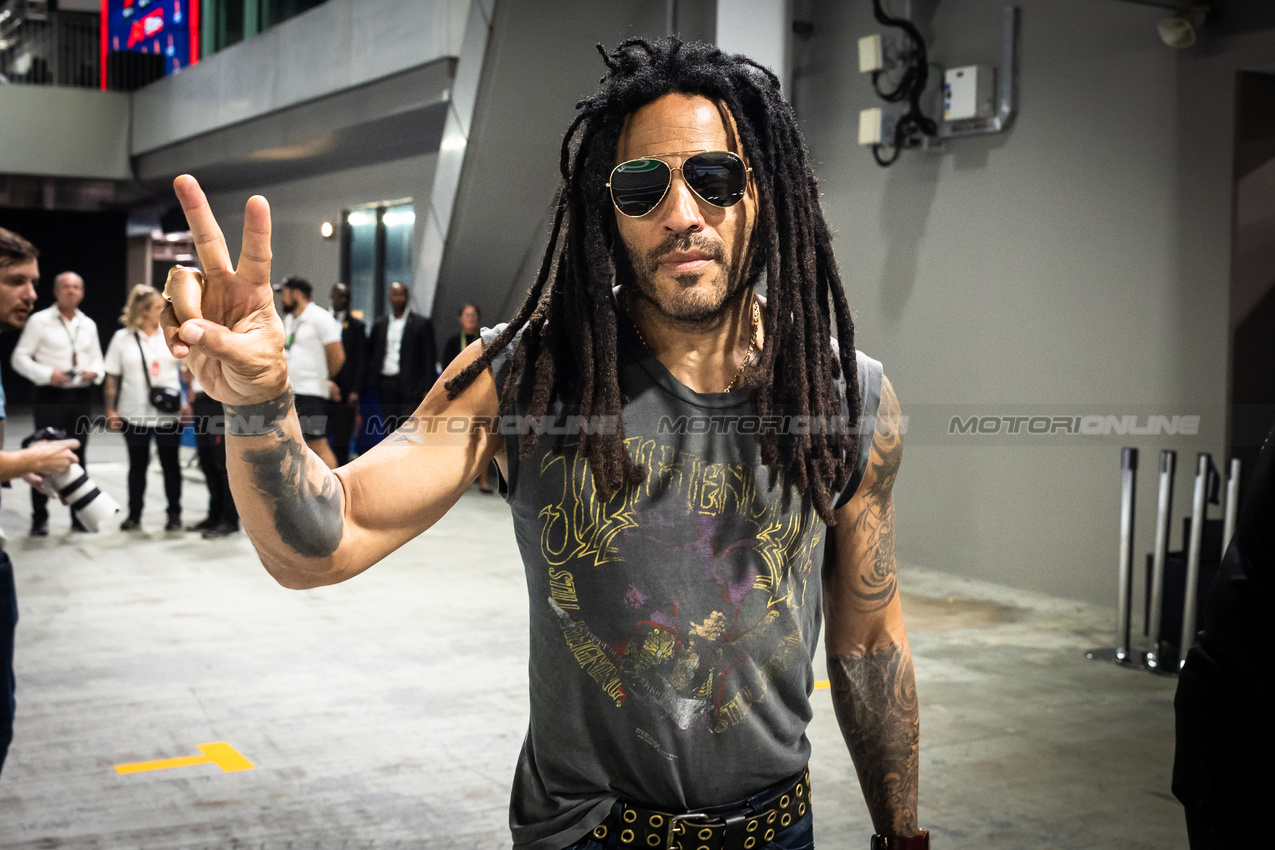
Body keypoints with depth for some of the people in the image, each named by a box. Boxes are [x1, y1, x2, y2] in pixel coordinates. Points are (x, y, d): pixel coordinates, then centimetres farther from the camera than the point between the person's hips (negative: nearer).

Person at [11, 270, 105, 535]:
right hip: (50, 397, -4)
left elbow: (97, 359, 19)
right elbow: (20, 358, -3)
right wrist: (47, 374, -17)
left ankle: (79, 515, 15)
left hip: (81, 397, 4)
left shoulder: (88, 325, 14)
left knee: (78, 456, 8)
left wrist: (94, 372, -5)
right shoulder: (39, 321, -1)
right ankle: (39, 518, 5)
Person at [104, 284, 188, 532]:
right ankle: (134, 514, 19)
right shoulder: (122, 338, 1)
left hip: (169, 415, 0)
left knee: (170, 463, 4)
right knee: (137, 464, 9)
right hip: (134, 415, 0)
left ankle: (174, 514, 14)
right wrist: (111, 411, -1)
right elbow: (112, 378, 3)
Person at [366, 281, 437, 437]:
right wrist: (369, 383, 4)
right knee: (390, 429, 6)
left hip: (411, 385, -4)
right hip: (386, 382, 4)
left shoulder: (421, 324, 1)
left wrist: (427, 389, -8)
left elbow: (429, 358, -2)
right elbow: (372, 356, 16)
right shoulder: (380, 325, 14)